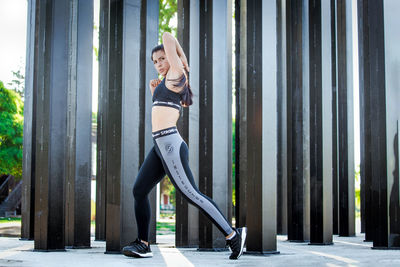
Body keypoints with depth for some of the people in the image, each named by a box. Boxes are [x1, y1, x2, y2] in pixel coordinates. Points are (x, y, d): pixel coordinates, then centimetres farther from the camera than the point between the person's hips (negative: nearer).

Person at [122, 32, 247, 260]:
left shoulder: (176, 74, -2)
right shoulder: (167, 83, 23)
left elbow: (168, 38, -2)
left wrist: (183, 59, 10)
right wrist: (154, 92, 25)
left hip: (170, 144, -10)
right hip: (160, 146, 10)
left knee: (191, 194, -11)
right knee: (139, 191, 5)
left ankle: (233, 235, -5)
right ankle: (143, 244, 10)